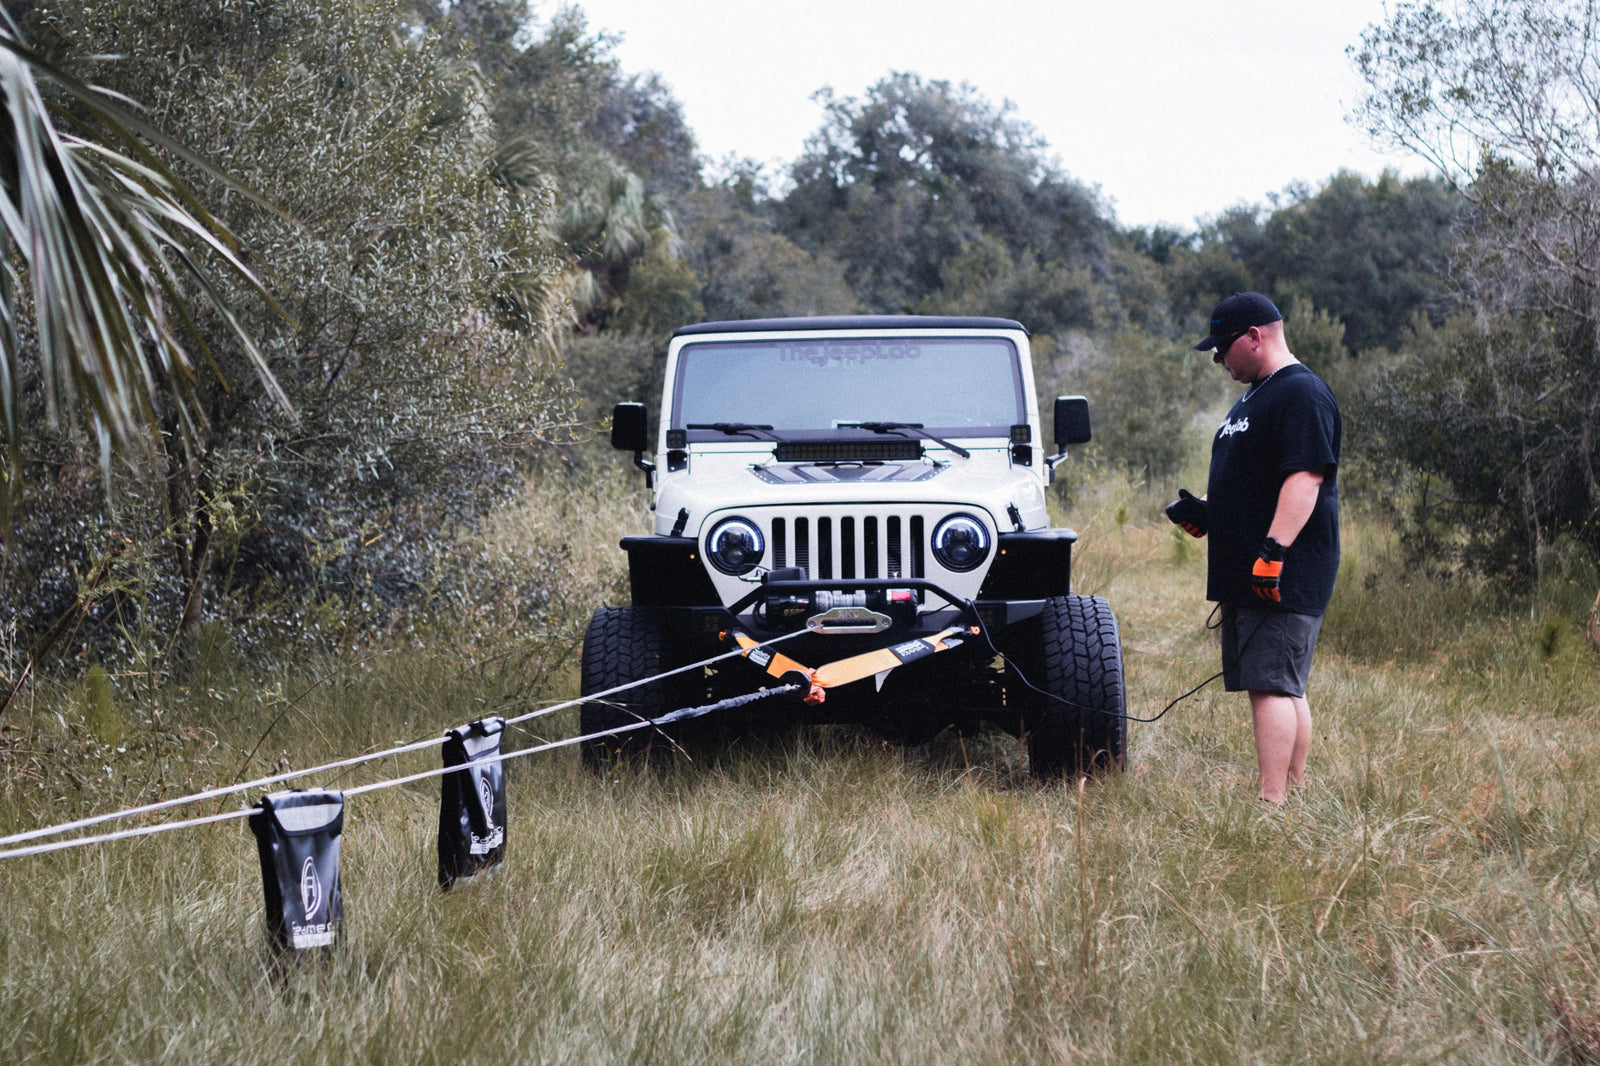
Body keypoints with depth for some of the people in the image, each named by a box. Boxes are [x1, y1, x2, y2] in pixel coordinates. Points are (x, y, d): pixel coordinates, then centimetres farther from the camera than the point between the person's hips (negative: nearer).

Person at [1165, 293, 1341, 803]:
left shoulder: (1302, 394, -12)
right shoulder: (1256, 395, 21)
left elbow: (1306, 477, -23)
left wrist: (1274, 550, -28)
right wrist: (1206, 512, 14)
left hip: (1284, 576, -10)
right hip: (1249, 574, 10)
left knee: (1271, 685, -13)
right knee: (1285, 687, 12)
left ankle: (1272, 804, -15)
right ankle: (1296, 794, 16)